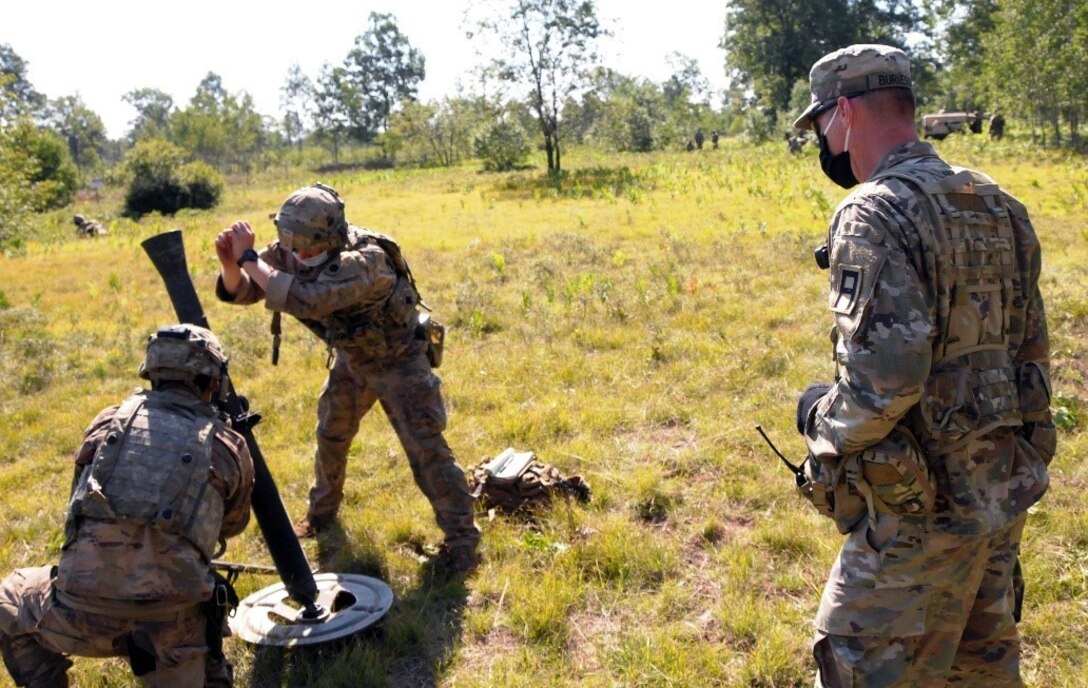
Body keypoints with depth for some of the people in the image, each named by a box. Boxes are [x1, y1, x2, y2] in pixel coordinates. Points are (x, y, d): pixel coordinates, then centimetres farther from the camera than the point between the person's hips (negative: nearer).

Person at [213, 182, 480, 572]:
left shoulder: (366, 260, -39)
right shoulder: (291, 251, -17)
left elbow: (306, 300, -50)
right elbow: (242, 291, -12)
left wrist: (250, 259, -43)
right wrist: (231, 264, -34)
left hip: (398, 359, -7)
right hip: (351, 356, 7)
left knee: (425, 447, -9)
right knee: (330, 437, 18)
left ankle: (461, 538, 2)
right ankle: (321, 514, 42)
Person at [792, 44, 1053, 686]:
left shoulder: (876, 214, -20)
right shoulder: (1000, 207, 8)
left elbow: (883, 382, -28)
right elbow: (1031, 356, 14)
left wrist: (821, 419, -8)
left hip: (921, 509, -9)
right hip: (1006, 493, 9)